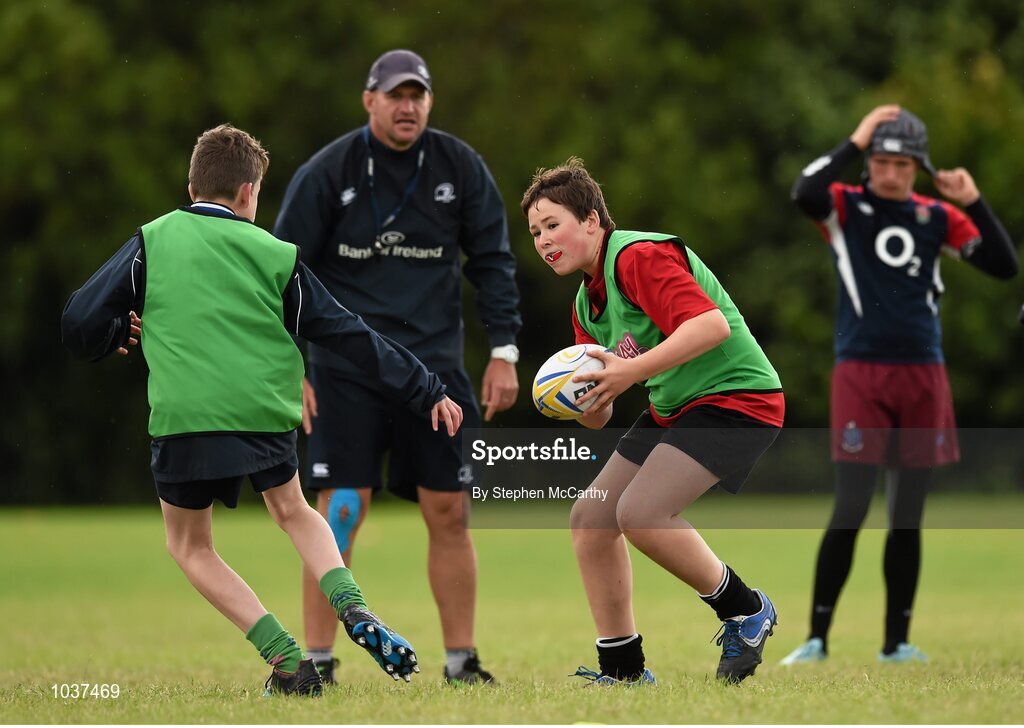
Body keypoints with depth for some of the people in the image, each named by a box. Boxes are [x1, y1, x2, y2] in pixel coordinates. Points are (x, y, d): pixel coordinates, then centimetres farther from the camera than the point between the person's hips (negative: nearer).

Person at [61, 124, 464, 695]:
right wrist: (428, 393, 20)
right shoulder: (275, 256, 11)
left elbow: (81, 324, 4)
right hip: (267, 414, 2)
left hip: (185, 417, -2)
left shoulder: (152, 242, 8)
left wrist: (120, 336, 28)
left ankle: (286, 658, 3)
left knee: (190, 545, 18)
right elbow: (351, 336, 13)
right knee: (293, 509, 29)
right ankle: (352, 606, 4)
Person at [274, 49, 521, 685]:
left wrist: (504, 351, 2)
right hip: (346, 370, -2)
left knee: (449, 513, 1)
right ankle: (317, 660, -1)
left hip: (435, 366, 2)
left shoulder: (460, 167, 3)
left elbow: (492, 258, 9)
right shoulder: (327, 173, -4)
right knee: (340, 512, -8)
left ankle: (462, 662, 10)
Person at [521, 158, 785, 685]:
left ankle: (744, 610, -4)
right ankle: (623, 669, 11)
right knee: (590, 517, 3)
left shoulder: (638, 256, -15)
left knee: (640, 512, -24)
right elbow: (597, 418, 16)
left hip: (735, 398, -10)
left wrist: (631, 372, -29)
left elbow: (712, 324, -28)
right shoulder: (587, 301, 15)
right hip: (672, 410, 10)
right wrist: (584, 401, -8)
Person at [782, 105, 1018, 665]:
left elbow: (1004, 266, 3)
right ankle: (817, 639, -2)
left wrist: (973, 204, -8)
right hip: (860, 372, -3)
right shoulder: (845, 207, 1)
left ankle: (897, 641, 12)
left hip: (922, 374, 3)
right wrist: (856, 142, -17)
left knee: (908, 516, 5)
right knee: (850, 510, -9)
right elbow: (803, 195, -22)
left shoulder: (937, 217, 9)